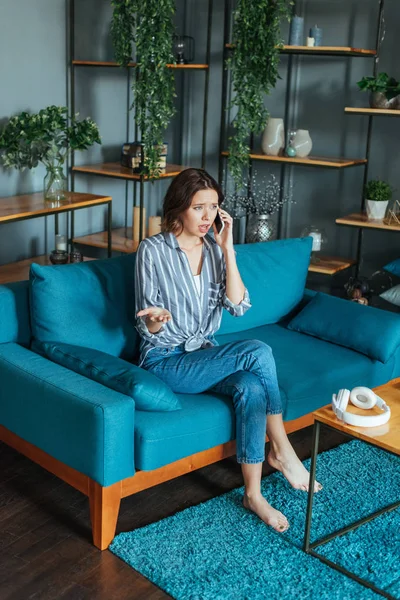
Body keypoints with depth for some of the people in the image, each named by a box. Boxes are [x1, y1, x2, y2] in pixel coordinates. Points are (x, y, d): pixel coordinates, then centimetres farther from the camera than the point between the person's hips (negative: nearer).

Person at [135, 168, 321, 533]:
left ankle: (254, 493, -18)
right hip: (165, 361, -5)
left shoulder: (215, 248, 4)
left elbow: (238, 306, -9)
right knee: (258, 352, -27)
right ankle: (281, 449, -11)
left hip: (205, 353, 5)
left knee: (251, 386, -30)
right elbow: (148, 330, -10)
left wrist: (227, 249, -14)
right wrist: (156, 320, -35)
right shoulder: (154, 250, -11)